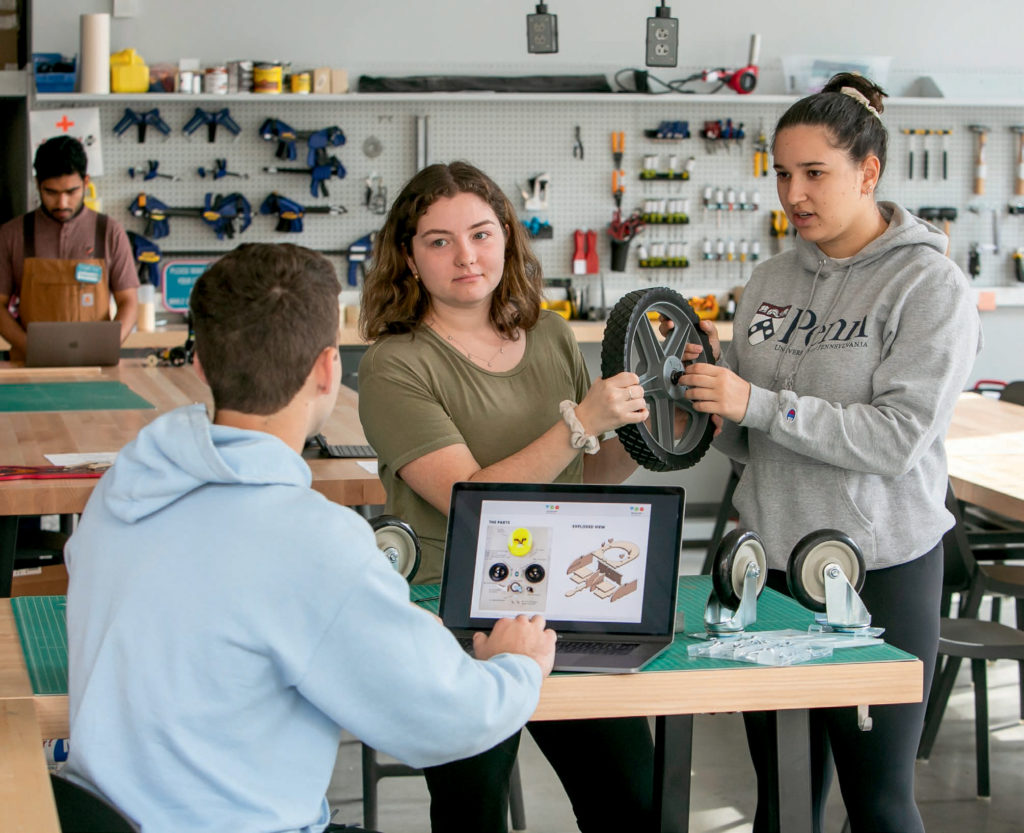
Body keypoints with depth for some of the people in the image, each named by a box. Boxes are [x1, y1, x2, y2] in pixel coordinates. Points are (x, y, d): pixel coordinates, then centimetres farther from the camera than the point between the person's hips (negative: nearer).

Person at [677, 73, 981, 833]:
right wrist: (703, 410, -6)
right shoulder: (772, 281, 10)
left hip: (881, 570, -5)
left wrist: (758, 404, -22)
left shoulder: (931, 286, -9)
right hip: (770, 558, 6)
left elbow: (899, 438, -19)